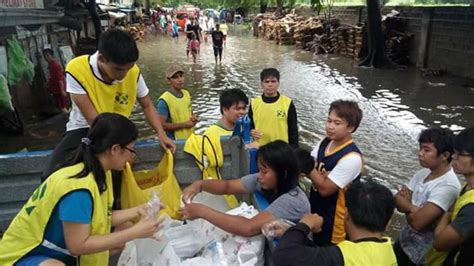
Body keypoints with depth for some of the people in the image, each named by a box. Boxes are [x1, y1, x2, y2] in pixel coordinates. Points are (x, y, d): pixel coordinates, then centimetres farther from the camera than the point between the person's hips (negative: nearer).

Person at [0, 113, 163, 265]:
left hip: (59, 249, 9)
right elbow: (78, 246, -29)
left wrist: (136, 211, -3)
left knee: (120, 242, 2)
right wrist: (135, 232, -28)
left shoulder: (99, 173, -5)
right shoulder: (78, 187, -33)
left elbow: (101, 219, 1)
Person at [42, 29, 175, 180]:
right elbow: (93, 119, -23)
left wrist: (161, 134, -13)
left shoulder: (133, 72, -14)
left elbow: (147, 105, 3)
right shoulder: (76, 70, -24)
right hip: (83, 130, -2)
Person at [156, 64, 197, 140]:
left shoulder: (187, 93, 6)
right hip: (175, 141, -6)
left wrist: (193, 118, -3)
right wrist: (185, 124, -17)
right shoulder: (164, 100, -16)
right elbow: (161, 125, -20)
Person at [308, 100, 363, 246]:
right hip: (316, 209, 7)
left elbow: (325, 188, -27)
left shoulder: (351, 158, -28)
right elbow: (313, 171, 0)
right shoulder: (325, 142, -3)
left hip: (334, 219, -7)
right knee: (316, 248, 26)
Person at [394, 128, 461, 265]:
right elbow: (398, 201, -3)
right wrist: (414, 209, -22)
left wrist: (408, 207, -13)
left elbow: (417, 222, -32)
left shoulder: (447, 186, -29)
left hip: (422, 254, -7)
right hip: (405, 240, 7)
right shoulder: (423, 173, -3)